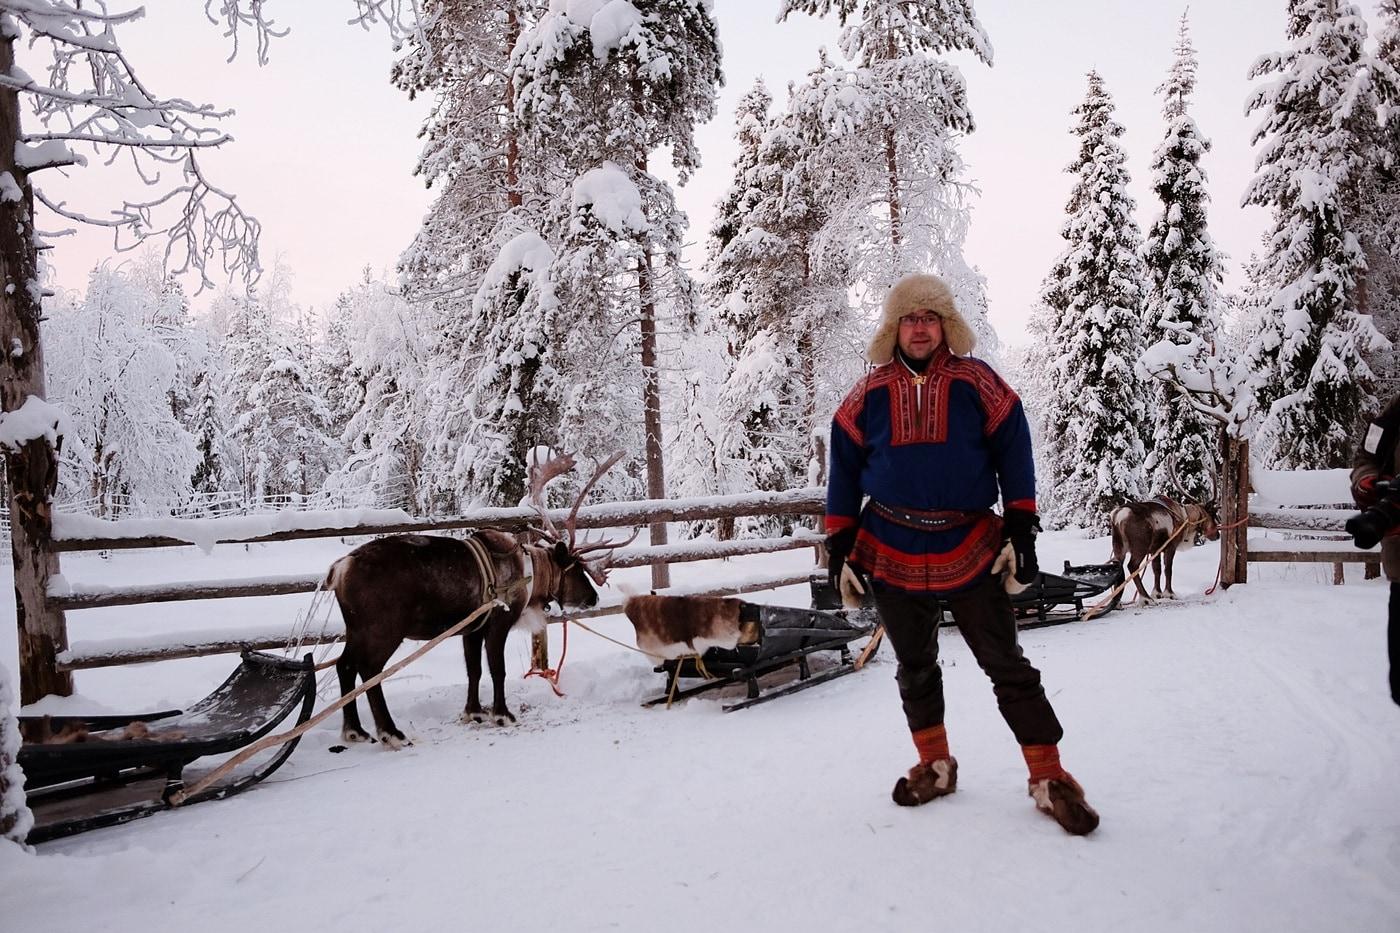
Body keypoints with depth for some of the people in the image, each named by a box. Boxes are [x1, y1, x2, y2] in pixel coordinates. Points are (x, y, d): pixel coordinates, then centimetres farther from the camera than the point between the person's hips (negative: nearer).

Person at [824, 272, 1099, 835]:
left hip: (970, 551, -2)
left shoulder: (977, 384, -2)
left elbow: (1013, 454, 0)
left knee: (1007, 666, 3)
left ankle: (1049, 776, 15)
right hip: (891, 556, 2)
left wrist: (1021, 531, -5)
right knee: (915, 669, 15)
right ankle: (935, 765, 32)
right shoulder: (870, 395, 2)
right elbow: (844, 471, 7)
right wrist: (839, 547, 4)